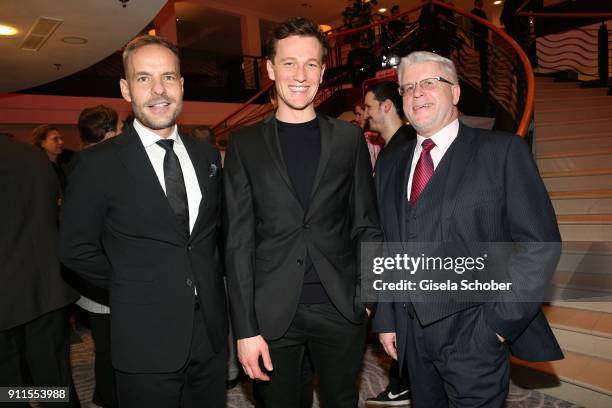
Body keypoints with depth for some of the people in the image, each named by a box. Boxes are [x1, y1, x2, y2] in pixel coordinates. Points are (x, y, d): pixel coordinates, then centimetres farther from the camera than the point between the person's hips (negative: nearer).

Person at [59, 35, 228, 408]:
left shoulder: (207, 156, 4)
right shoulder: (98, 163, -10)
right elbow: (76, 249, -4)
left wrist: (210, 279, 4)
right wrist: (132, 291, -1)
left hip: (212, 331, 4)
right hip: (145, 339, -4)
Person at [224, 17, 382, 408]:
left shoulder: (349, 138, 4)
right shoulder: (245, 144, 1)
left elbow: (366, 225, 6)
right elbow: (239, 241, -2)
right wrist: (245, 328, -6)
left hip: (341, 308, 1)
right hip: (272, 313, 0)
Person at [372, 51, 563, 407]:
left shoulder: (502, 151, -6)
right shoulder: (390, 164, 9)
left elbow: (539, 242, -9)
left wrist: (501, 321, -12)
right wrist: (385, 320, 7)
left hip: (475, 336, -4)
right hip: (413, 336, 5)